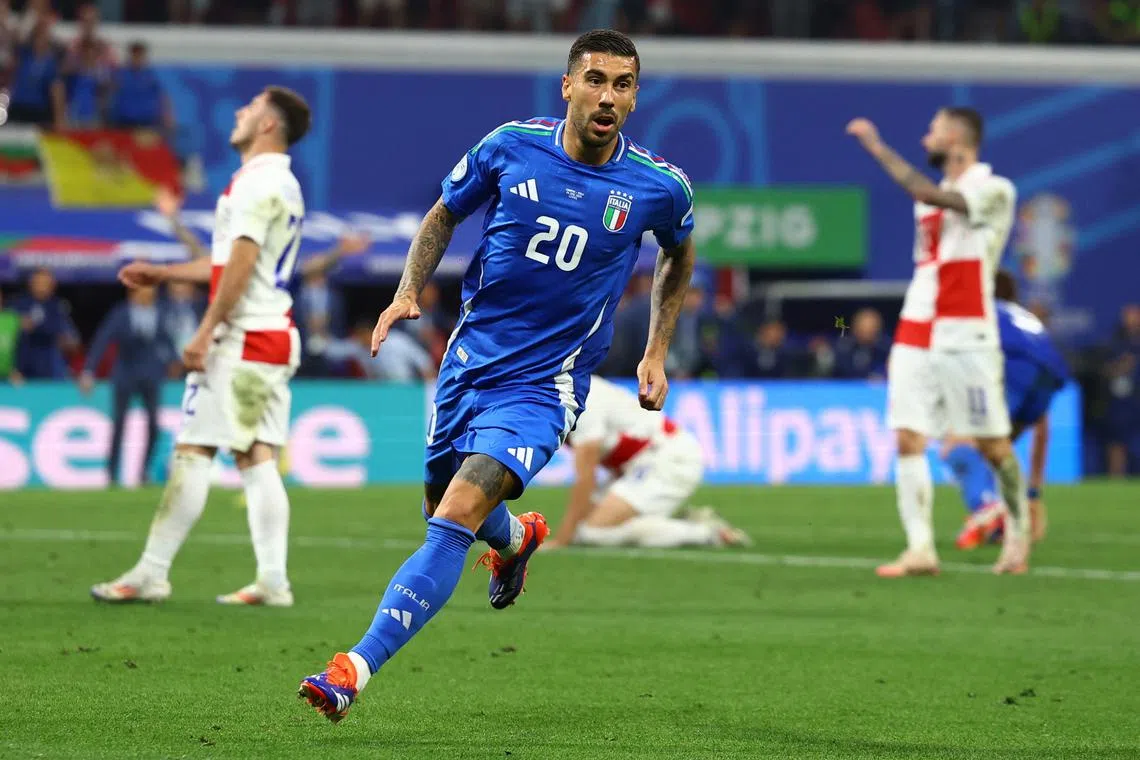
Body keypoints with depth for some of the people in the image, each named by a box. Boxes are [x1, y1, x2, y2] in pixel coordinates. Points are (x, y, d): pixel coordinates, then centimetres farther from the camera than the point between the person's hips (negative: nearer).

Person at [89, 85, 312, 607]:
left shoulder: (257, 182, -12)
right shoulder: (282, 184, 19)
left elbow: (241, 263, -19)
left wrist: (206, 331, -20)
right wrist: (164, 273, 31)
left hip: (242, 339, -9)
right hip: (275, 339, 10)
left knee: (192, 452, -7)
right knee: (257, 457, 5)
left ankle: (152, 573, -6)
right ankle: (272, 579, -1)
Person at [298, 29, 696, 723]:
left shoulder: (658, 186, -8)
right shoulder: (511, 147, -6)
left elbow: (680, 255, 16)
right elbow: (445, 215, 12)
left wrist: (656, 354, 11)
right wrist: (410, 291, -4)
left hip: (545, 381, -4)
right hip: (472, 356, 4)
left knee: (458, 514, -22)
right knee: (441, 502, 19)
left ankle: (355, 671, -26)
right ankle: (517, 537, 57)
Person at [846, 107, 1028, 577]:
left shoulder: (993, 190, -7)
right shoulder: (933, 196, 18)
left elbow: (927, 194, -22)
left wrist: (877, 147, -19)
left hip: (966, 336, -7)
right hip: (916, 337, 7)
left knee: (992, 443, 0)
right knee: (908, 440, -7)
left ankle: (1019, 533, 20)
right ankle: (920, 550, -11)